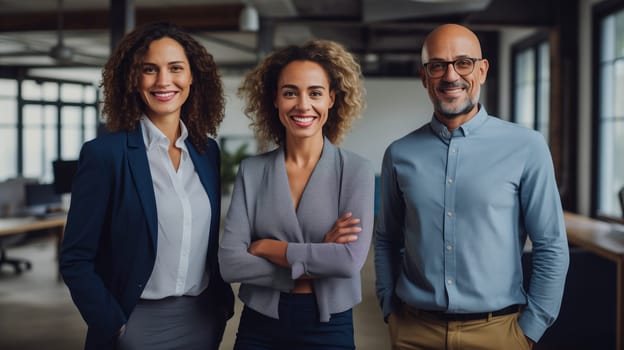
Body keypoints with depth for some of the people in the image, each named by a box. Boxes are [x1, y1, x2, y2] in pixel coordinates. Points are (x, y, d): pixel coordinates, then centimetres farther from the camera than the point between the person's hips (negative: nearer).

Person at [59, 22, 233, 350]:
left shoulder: (207, 151, 3)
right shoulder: (104, 153, -12)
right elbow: (76, 259, -10)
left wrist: (222, 300, 4)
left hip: (204, 320, 5)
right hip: (138, 323, -4)